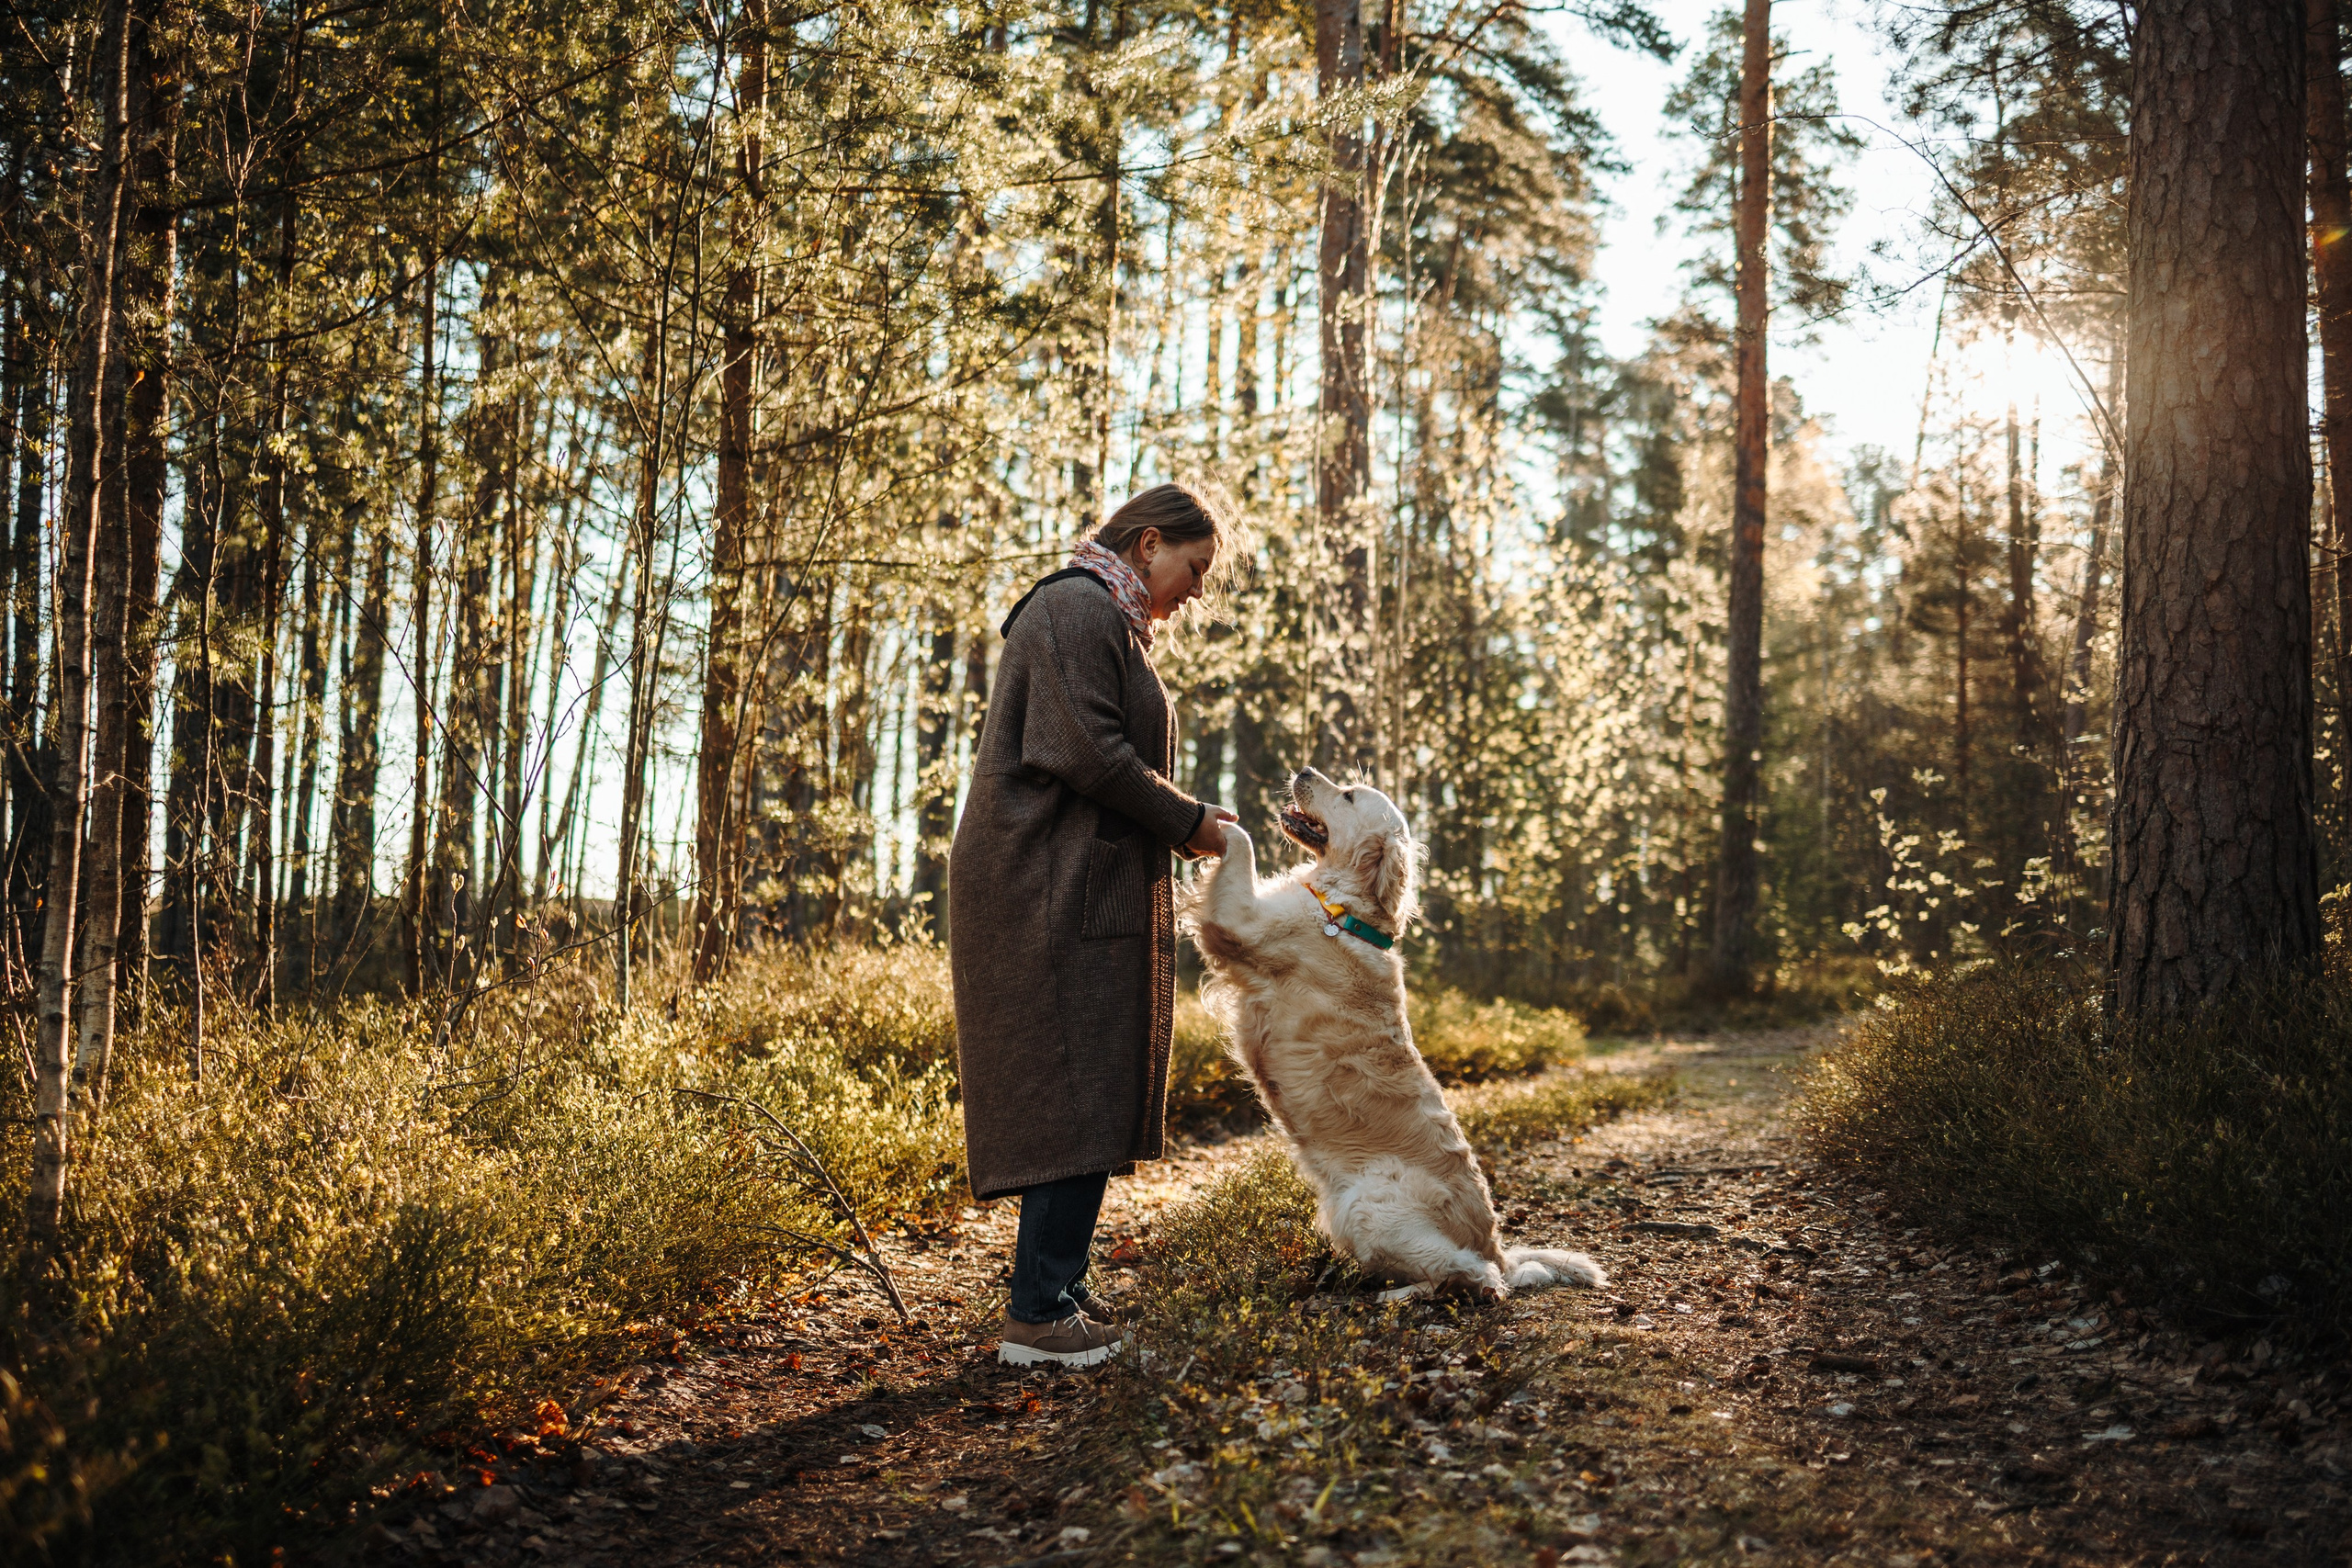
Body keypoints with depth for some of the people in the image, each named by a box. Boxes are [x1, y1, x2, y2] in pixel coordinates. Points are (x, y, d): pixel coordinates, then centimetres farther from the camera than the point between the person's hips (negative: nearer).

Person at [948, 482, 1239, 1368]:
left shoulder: (1108, 622, 24)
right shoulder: (1078, 608, -9)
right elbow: (1088, 751, -19)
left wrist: (1176, 820, 11)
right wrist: (1187, 823, -9)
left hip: (1080, 889, 11)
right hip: (1056, 890, -11)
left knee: (1079, 1095, 11)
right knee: (1075, 1093, -10)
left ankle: (1055, 1289, 17)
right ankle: (1039, 1315, -7)